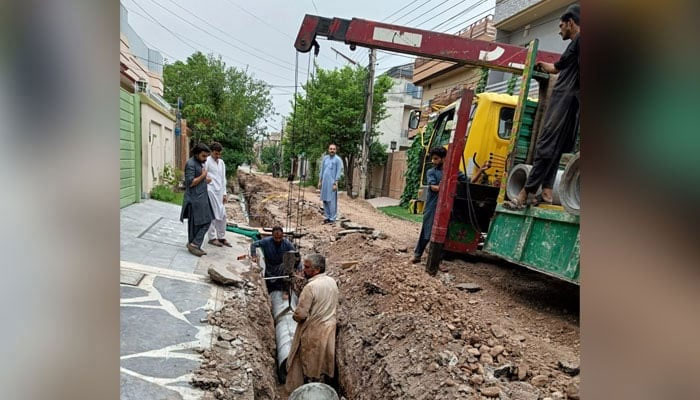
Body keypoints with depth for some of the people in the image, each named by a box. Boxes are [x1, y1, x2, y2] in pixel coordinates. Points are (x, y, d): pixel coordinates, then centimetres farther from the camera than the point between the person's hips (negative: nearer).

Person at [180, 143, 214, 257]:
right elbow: (190, 182, -19)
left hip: (202, 198, 9)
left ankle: (194, 245, 15)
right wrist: (203, 176, -12)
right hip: (194, 199, -9)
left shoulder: (200, 163, 15)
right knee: (194, 224, -1)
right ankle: (192, 244, 11)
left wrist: (206, 179, 5)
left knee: (206, 221, 8)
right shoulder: (190, 164, -14)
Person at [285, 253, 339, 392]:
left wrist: (295, 316, -3)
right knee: (324, 360, 22)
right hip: (329, 328, 7)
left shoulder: (311, 287, -26)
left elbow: (300, 314, -24)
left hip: (313, 332, -7)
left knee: (310, 363, 13)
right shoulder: (332, 282, -3)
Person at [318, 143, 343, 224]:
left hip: (332, 183, -6)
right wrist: (320, 182, 12)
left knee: (332, 201, -6)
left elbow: (338, 173, -8)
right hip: (324, 182, 6)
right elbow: (322, 170, 15)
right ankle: (327, 217, 16)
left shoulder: (338, 159, -5)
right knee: (325, 200, 7)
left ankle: (332, 218, 0)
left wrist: (335, 184, -14)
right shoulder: (325, 158, 11)